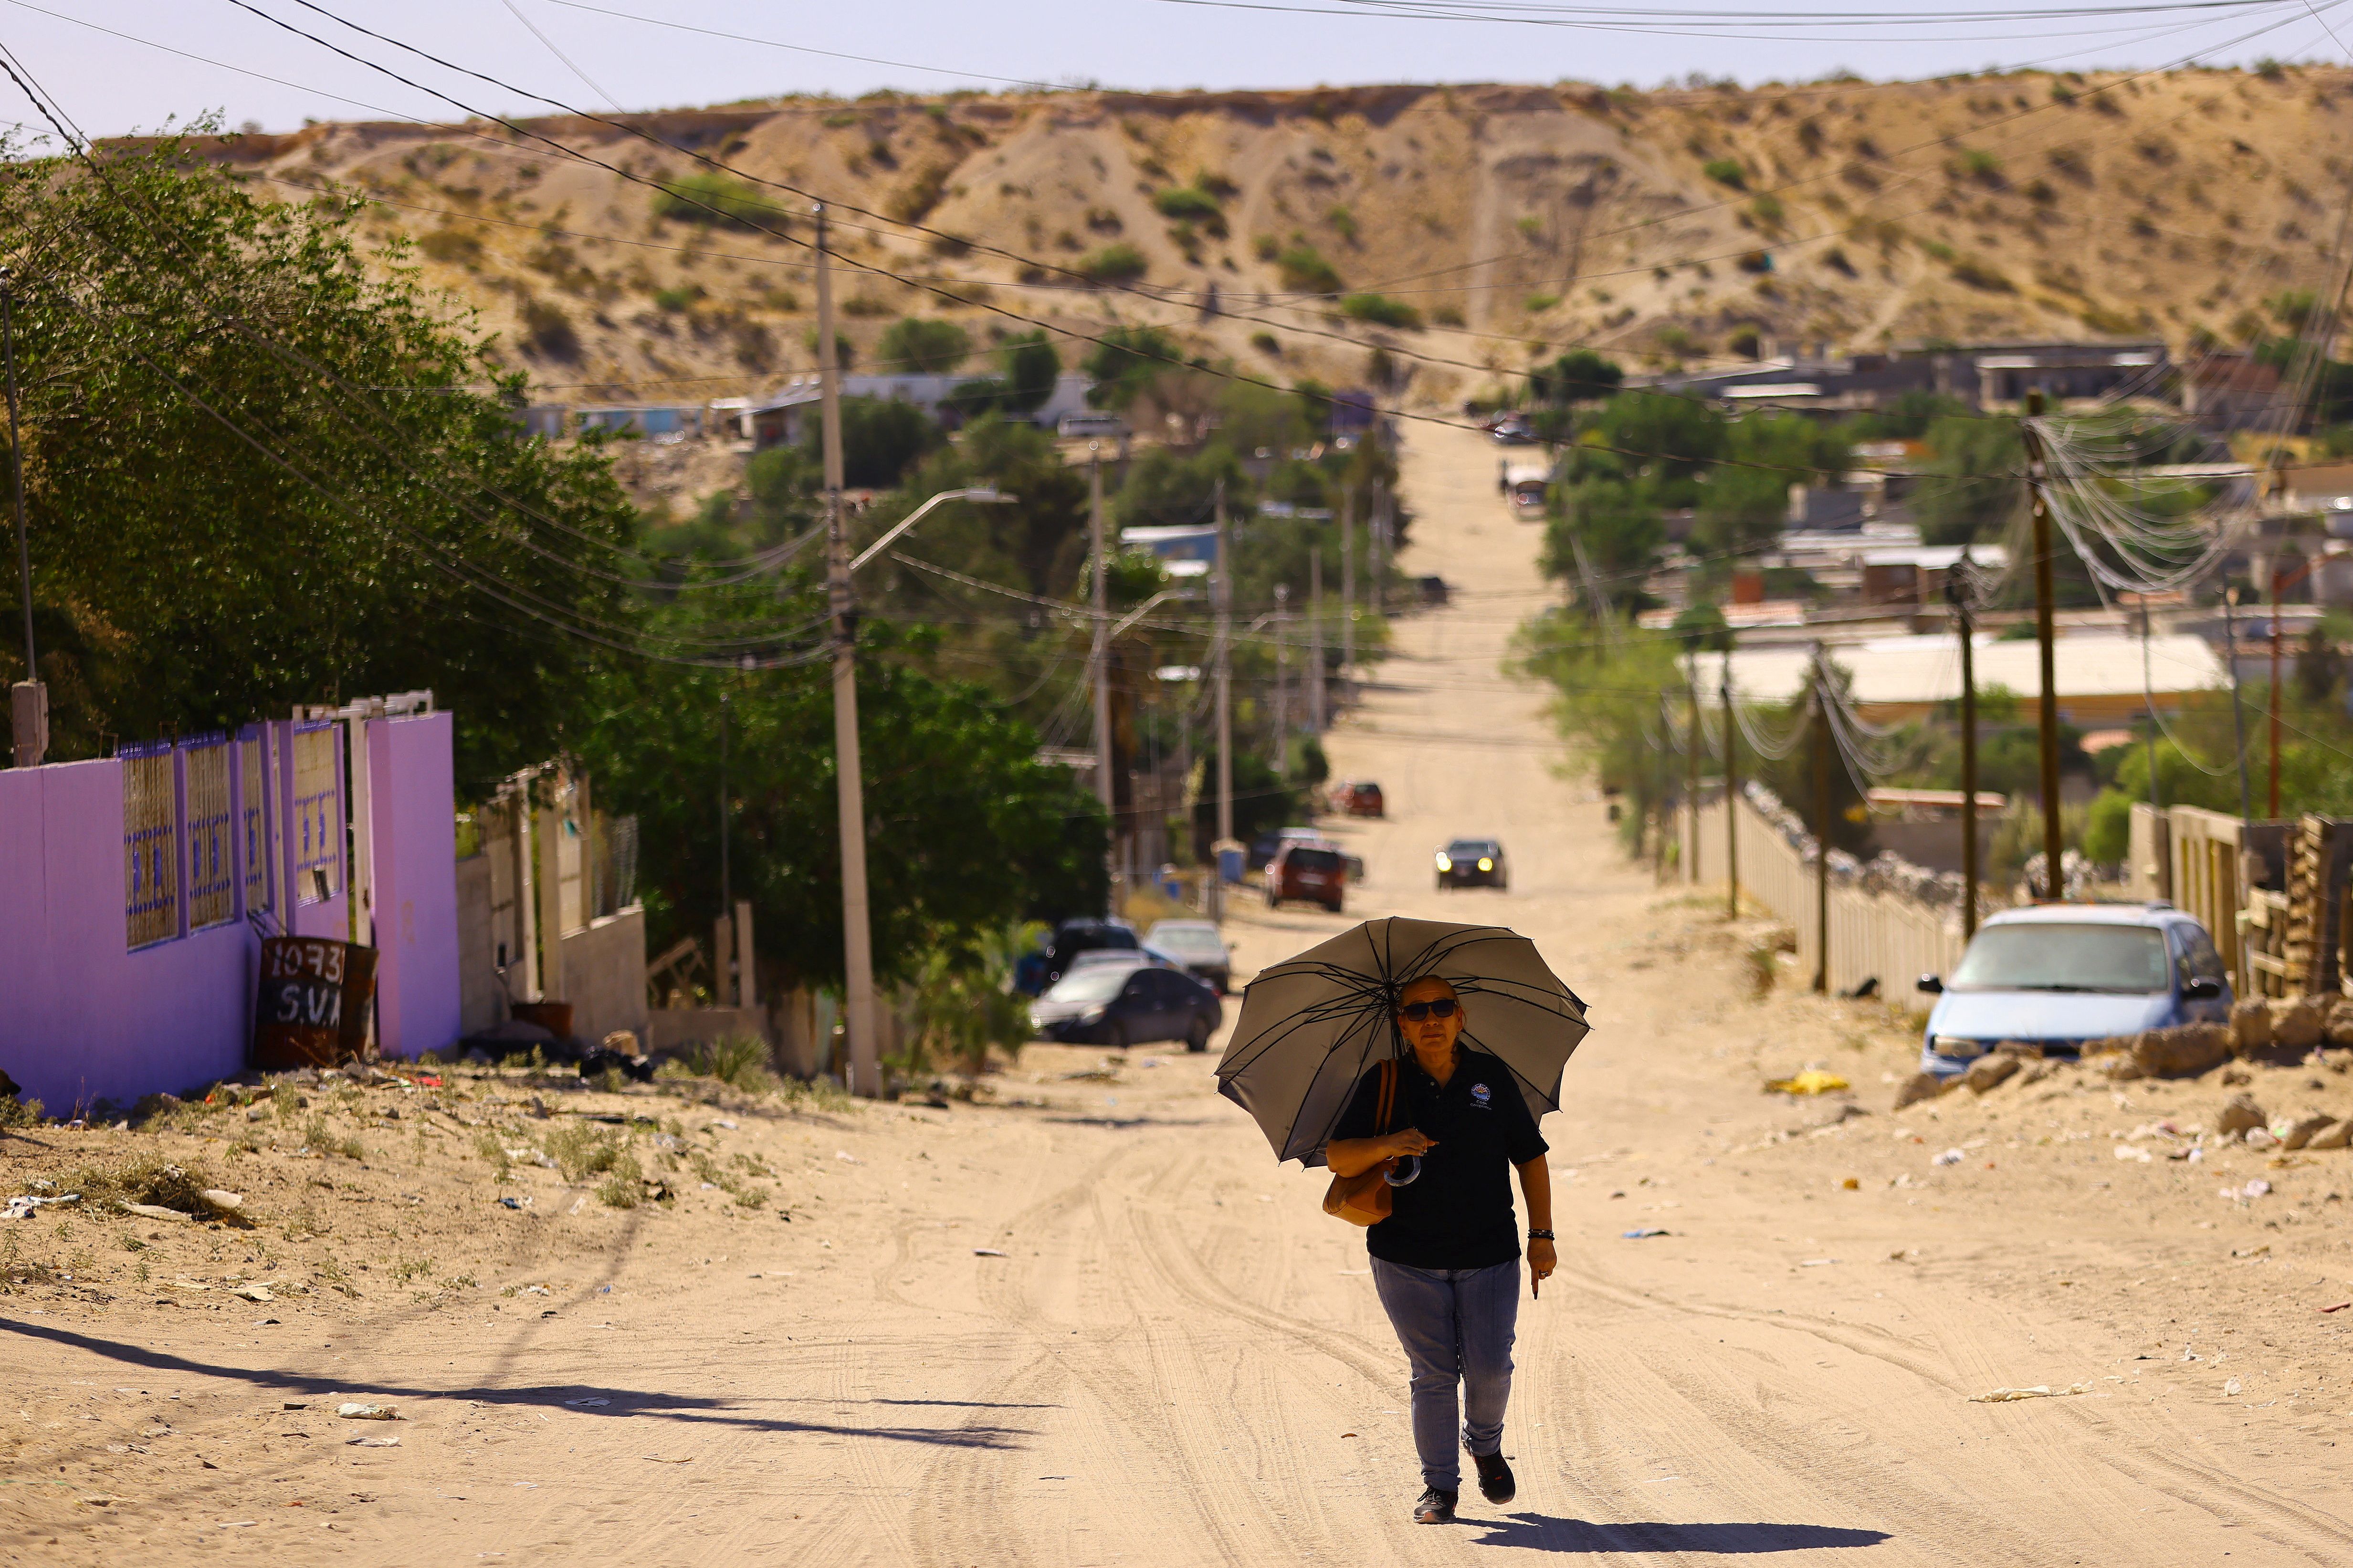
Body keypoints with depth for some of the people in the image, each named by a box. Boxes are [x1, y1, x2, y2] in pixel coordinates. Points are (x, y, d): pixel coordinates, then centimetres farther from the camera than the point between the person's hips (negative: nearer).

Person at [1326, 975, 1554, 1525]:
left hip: (1489, 1255, 1)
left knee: (1489, 1367, -3)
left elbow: (1530, 1158, 8)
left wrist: (1541, 1236, 4)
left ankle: (1486, 1444, 28)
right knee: (1432, 1374, -1)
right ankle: (1439, 1486, 10)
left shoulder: (1492, 1078, 3)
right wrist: (1386, 1145, -23)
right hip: (1408, 1261, -1)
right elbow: (1338, 1158, -3)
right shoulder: (1382, 1086, 0)